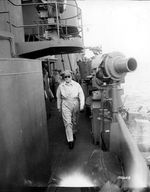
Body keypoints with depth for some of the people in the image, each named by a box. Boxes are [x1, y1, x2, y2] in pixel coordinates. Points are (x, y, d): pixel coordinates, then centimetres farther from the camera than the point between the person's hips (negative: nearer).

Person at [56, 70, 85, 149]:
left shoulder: (76, 85, -6)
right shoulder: (61, 86, -2)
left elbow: (81, 96, -2)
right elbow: (58, 97, 9)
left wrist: (81, 106, -6)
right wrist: (59, 107, 12)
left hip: (75, 105, 1)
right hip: (65, 105, -1)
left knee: (75, 121, 17)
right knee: (67, 123, -7)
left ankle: (73, 133, 44)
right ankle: (70, 140, 0)